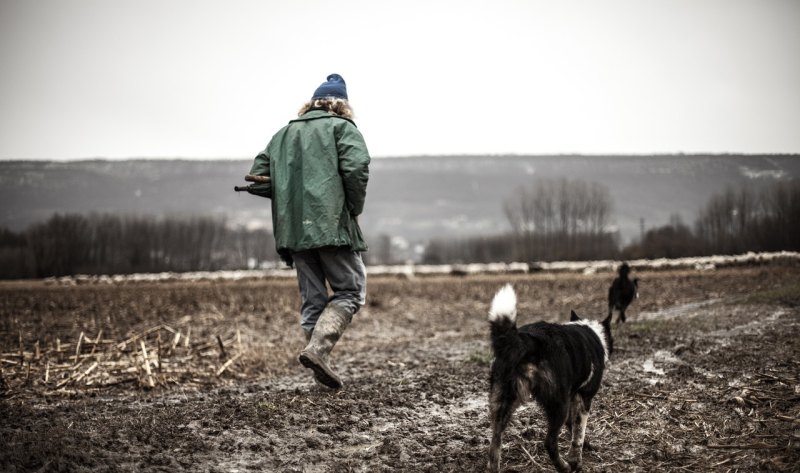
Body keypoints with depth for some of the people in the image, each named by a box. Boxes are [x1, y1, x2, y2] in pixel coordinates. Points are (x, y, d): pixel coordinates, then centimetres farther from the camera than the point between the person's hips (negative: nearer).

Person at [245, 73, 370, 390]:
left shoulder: (283, 134, 20)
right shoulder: (342, 127, 4)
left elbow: (256, 181, 13)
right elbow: (356, 167, -14)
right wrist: (355, 207, -2)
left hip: (292, 230, 5)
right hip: (331, 224, -5)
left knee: (312, 299, 12)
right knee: (350, 290, 2)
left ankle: (319, 367, 10)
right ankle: (317, 349, -16)